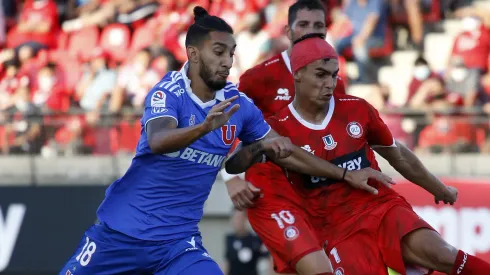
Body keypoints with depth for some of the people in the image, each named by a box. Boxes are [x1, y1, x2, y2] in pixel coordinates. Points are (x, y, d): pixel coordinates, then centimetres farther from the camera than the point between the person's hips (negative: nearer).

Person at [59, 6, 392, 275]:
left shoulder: (238, 104, 0)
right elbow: (157, 141, -34)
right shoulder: (168, 92, -14)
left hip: (178, 241, 3)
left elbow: (286, 152, 12)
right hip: (122, 230, -3)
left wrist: (346, 174, 11)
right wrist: (205, 127, -52)